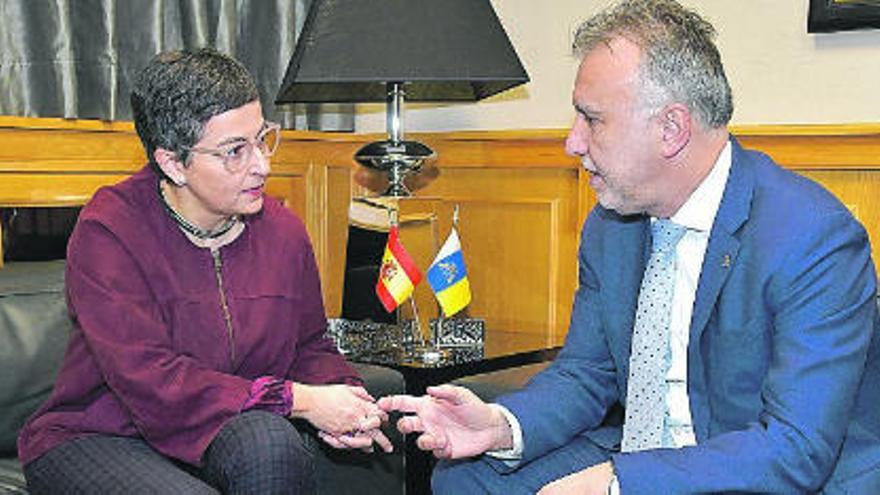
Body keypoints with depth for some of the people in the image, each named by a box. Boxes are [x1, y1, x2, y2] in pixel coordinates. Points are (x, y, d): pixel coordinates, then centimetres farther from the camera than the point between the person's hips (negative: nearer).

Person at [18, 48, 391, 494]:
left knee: (269, 441, -32)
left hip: (229, 434, 4)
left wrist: (344, 396, -10)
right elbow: (148, 381, -22)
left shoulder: (281, 231, 2)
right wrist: (298, 400, -24)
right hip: (97, 439, -3)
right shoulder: (106, 233, -14)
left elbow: (310, 347, 15)